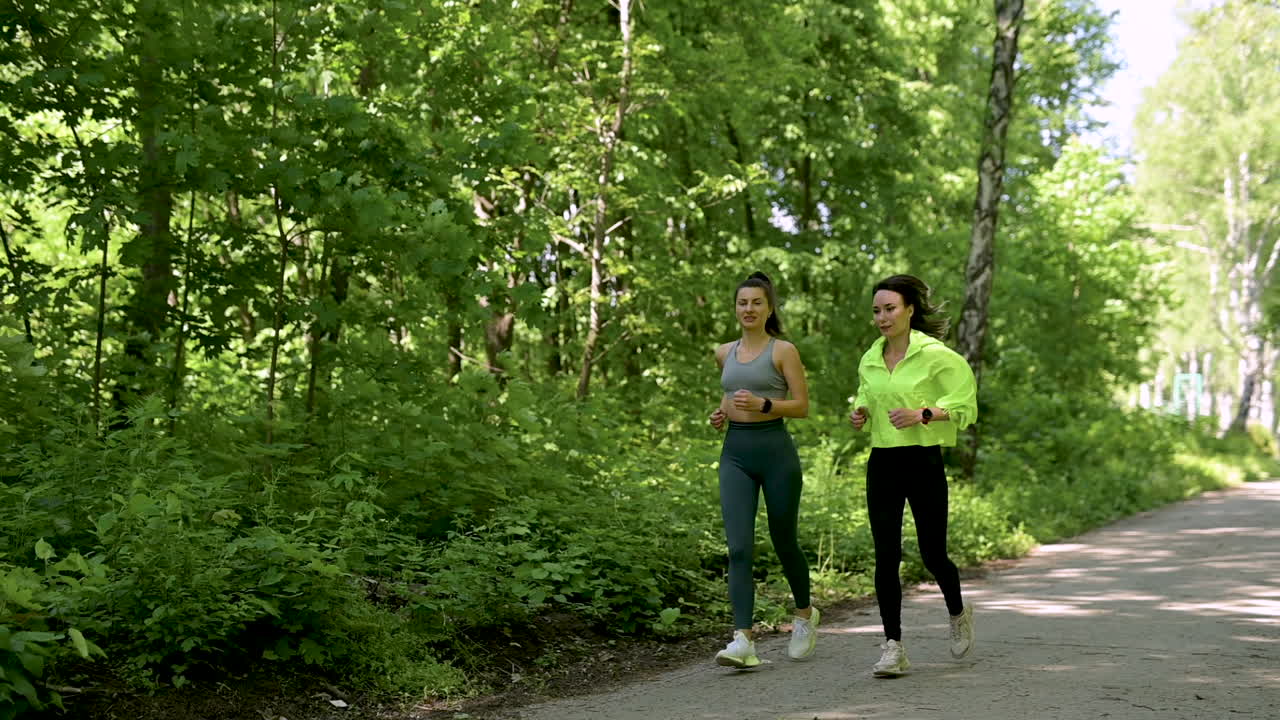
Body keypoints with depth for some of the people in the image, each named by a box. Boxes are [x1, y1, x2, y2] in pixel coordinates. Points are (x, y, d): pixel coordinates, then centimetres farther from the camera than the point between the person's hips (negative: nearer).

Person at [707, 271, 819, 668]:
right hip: (735, 453, 4)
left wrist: (762, 404, -19)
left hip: (775, 449, -3)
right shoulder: (724, 353, 12)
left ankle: (805, 614, 36)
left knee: (783, 542, 10)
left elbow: (802, 405, -5)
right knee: (739, 547, -10)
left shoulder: (783, 350, -3)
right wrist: (722, 412, 8)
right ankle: (743, 639, -14)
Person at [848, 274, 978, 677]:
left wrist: (922, 414, -21)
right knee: (885, 557, -3)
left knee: (932, 554, 5)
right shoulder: (869, 361, 10)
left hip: (924, 462, -4)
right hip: (882, 463, 4)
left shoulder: (934, 355, -7)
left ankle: (958, 614, 36)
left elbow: (964, 401, -8)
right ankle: (893, 646, 3)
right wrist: (860, 416, 4)